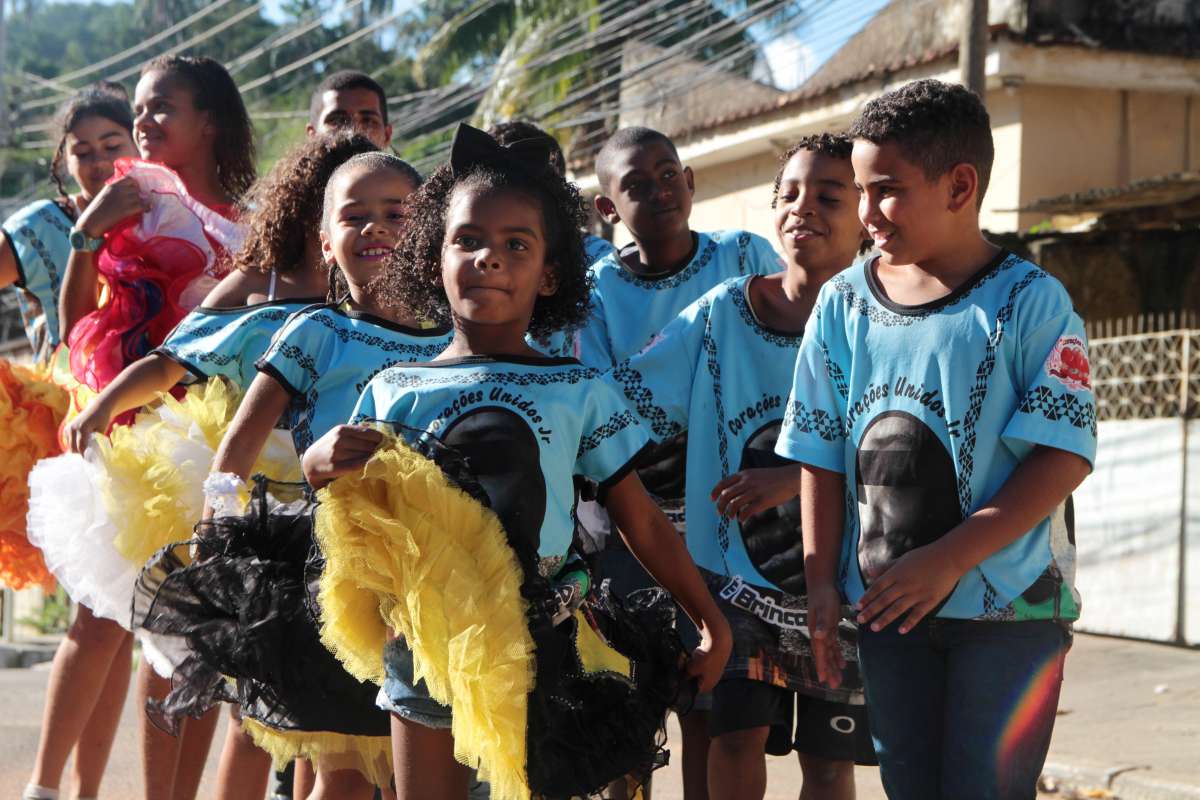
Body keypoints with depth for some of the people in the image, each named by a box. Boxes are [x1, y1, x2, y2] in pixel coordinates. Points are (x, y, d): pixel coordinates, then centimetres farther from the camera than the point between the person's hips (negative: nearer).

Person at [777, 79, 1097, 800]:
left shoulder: (1029, 302, -9)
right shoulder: (844, 303, 3)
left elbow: (1066, 454, -14)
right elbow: (822, 456, 7)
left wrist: (948, 560, -18)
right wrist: (823, 582, 1)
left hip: (1011, 603, -4)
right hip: (886, 599, 4)